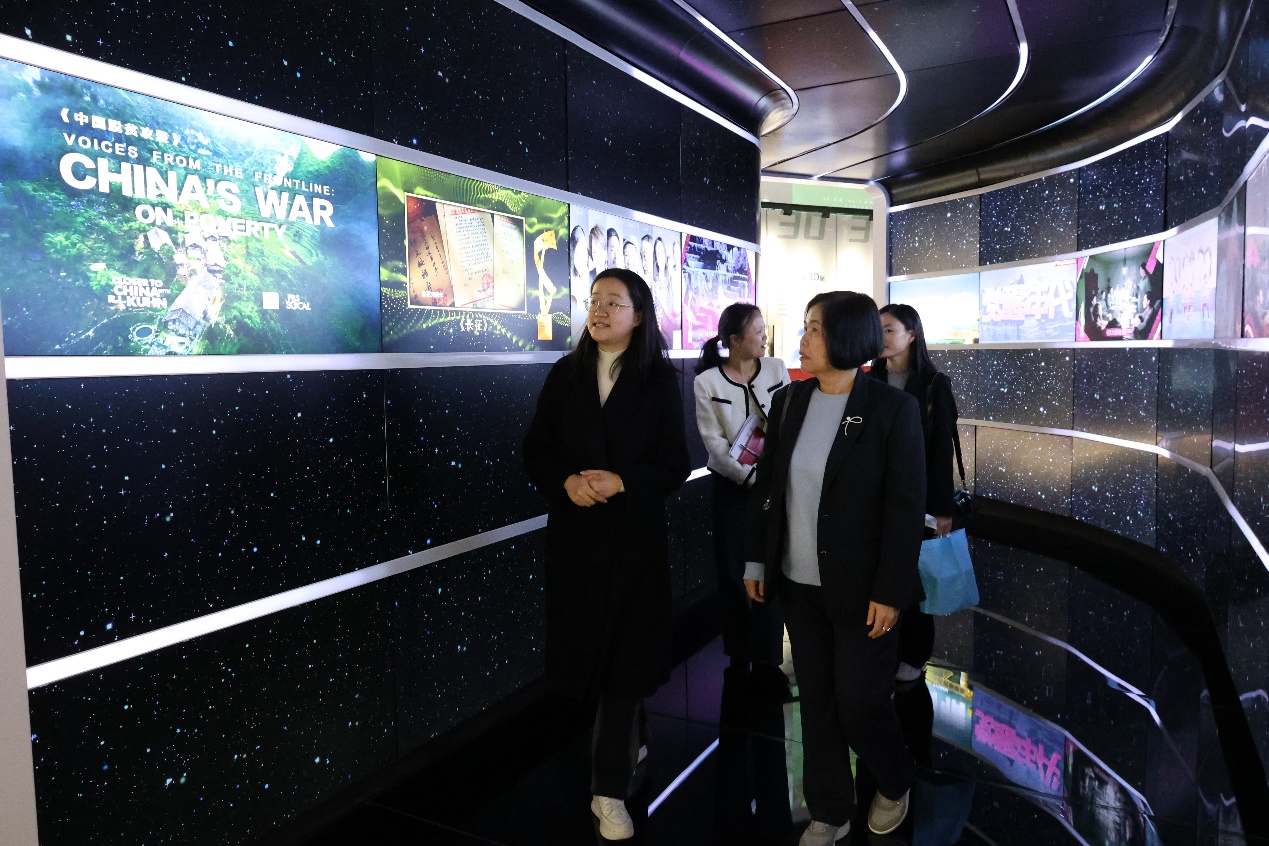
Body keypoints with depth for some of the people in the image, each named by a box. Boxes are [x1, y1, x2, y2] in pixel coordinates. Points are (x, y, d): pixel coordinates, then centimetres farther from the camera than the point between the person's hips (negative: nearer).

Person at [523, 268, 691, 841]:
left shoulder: (659, 380, -3)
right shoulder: (564, 374, 5)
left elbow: (676, 465, -5)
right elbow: (536, 452, 5)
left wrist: (621, 482, -19)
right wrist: (566, 482, -14)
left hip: (634, 534, -2)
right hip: (574, 532, 3)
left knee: (624, 654, 0)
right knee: (584, 644, 10)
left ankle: (611, 788, 12)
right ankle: (627, 743, 36)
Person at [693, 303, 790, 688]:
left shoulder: (776, 369, 1)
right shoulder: (707, 382, -6)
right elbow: (715, 443, -9)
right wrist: (752, 477, -15)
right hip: (732, 486, -1)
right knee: (733, 571, 8)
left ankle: (767, 660, 10)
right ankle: (739, 657, 23)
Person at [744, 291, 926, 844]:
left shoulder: (893, 409, -12)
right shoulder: (788, 402, 2)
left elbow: (906, 507, -12)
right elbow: (766, 486, 7)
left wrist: (890, 593, -14)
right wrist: (755, 561, 6)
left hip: (860, 590, -4)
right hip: (799, 585, 5)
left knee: (860, 703, 6)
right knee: (816, 700, 14)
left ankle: (895, 783, 38)